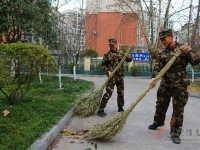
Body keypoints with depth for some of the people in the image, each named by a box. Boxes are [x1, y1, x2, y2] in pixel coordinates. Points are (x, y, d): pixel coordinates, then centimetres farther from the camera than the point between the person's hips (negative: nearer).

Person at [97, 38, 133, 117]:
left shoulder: (121, 53, 7)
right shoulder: (107, 54, -3)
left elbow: (129, 60, 12)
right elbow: (103, 65, 1)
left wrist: (129, 57, -11)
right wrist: (108, 71, -15)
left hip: (120, 77, 5)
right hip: (112, 77, -4)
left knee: (121, 92, 14)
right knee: (108, 92, -12)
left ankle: (120, 107, 32)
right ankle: (101, 110, -7)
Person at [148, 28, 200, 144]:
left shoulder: (183, 48, -2)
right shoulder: (162, 53, 5)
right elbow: (157, 68, -3)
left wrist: (187, 52, -23)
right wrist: (154, 78, -21)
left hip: (180, 85, -3)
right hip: (165, 84, 4)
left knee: (178, 110, 1)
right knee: (160, 106, 15)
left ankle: (175, 133, 14)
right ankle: (158, 122, 41)